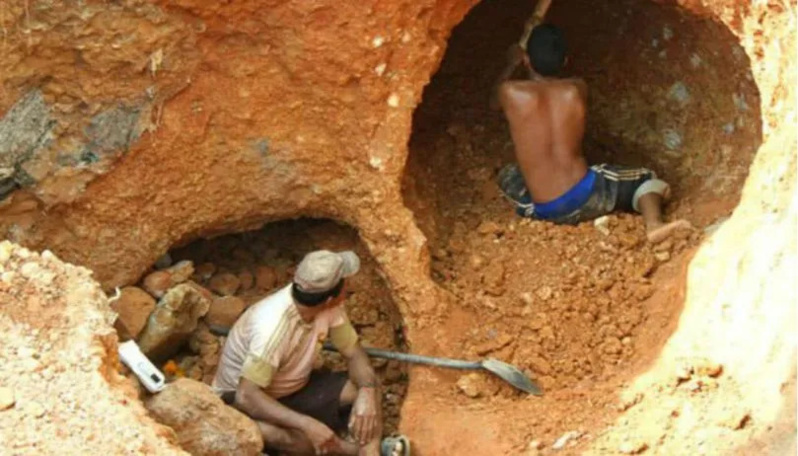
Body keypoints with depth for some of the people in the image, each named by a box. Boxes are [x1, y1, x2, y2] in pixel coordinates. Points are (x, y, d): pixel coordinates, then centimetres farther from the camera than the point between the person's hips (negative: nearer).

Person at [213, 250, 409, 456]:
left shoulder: (328, 305, -16)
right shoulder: (273, 326, -36)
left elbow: (354, 352, -4)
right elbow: (247, 396, -38)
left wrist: (367, 392, -26)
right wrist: (307, 424, -46)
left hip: (294, 389, 7)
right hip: (242, 399, -7)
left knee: (369, 390, -13)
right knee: (265, 430, -39)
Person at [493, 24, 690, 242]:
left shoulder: (511, 92, -5)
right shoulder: (577, 90, 1)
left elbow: (494, 101, 21)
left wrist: (512, 65, 38)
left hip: (545, 212, 1)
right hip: (588, 197, -1)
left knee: (506, 175, 31)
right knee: (646, 180, 19)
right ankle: (653, 223, -13)